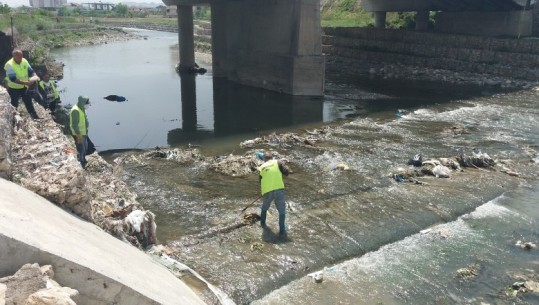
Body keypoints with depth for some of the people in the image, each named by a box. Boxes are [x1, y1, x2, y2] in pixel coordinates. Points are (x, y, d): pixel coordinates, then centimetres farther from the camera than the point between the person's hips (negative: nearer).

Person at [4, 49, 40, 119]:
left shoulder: (24, 61, -9)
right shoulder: (9, 65, -26)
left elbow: (31, 71, -1)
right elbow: (13, 79, -33)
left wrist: (34, 77, -25)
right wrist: (25, 83, -43)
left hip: (24, 87, 5)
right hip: (14, 89, -5)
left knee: (29, 102, 16)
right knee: (14, 105, 10)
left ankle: (35, 117, 27)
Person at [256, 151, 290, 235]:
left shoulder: (261, 168, 16)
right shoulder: (277, 162, 7)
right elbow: (286, 172, -1)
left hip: (266, 192, 3)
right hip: (279, 189, -3)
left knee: (264, 207, 30)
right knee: (282, 211, 9)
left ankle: (262, 223, 44)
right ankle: (282, 230, 5)